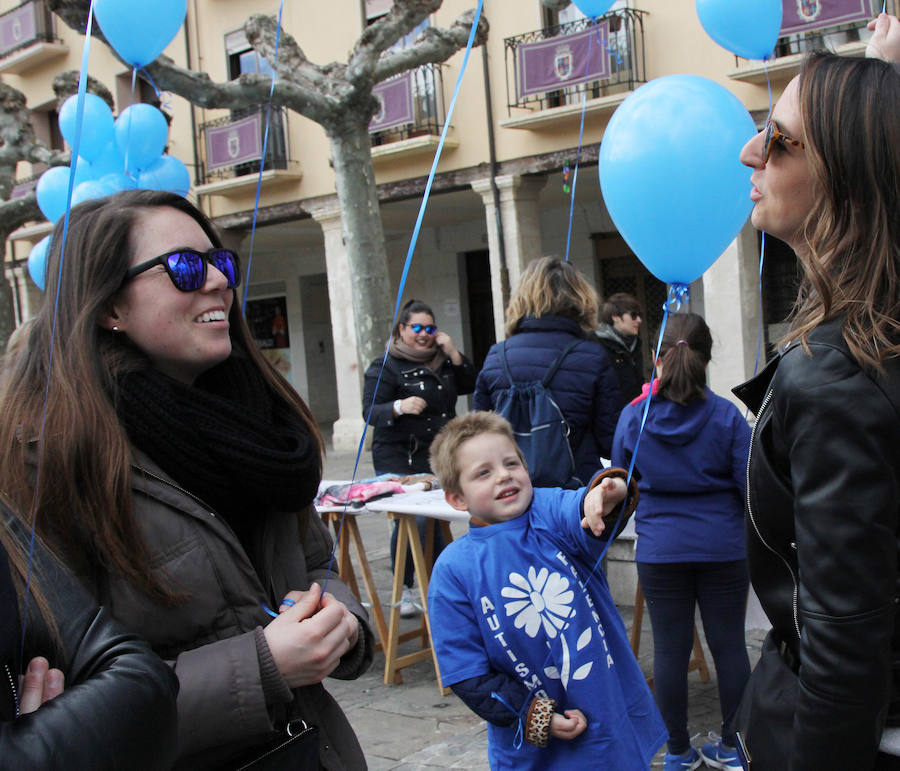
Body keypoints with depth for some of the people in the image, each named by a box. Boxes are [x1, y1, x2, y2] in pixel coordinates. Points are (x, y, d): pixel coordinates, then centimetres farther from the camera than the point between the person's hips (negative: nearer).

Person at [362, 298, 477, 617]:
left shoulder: (443, 362, 14)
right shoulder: (385, 366, -4)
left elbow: (470, 386, 6)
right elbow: (370, 411, -11)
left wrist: (453, 352, -3)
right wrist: (399, 407, -30)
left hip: (439, 456, 5)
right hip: (400, 458, -5)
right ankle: (403, 591, 6)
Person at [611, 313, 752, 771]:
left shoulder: (633, 416, -4)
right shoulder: (726, 416, -8)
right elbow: (750, 486, -5)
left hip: (659, 550, 1)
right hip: (723, 548, 0)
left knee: (670, 649, 9)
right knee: (729, 645, 12)